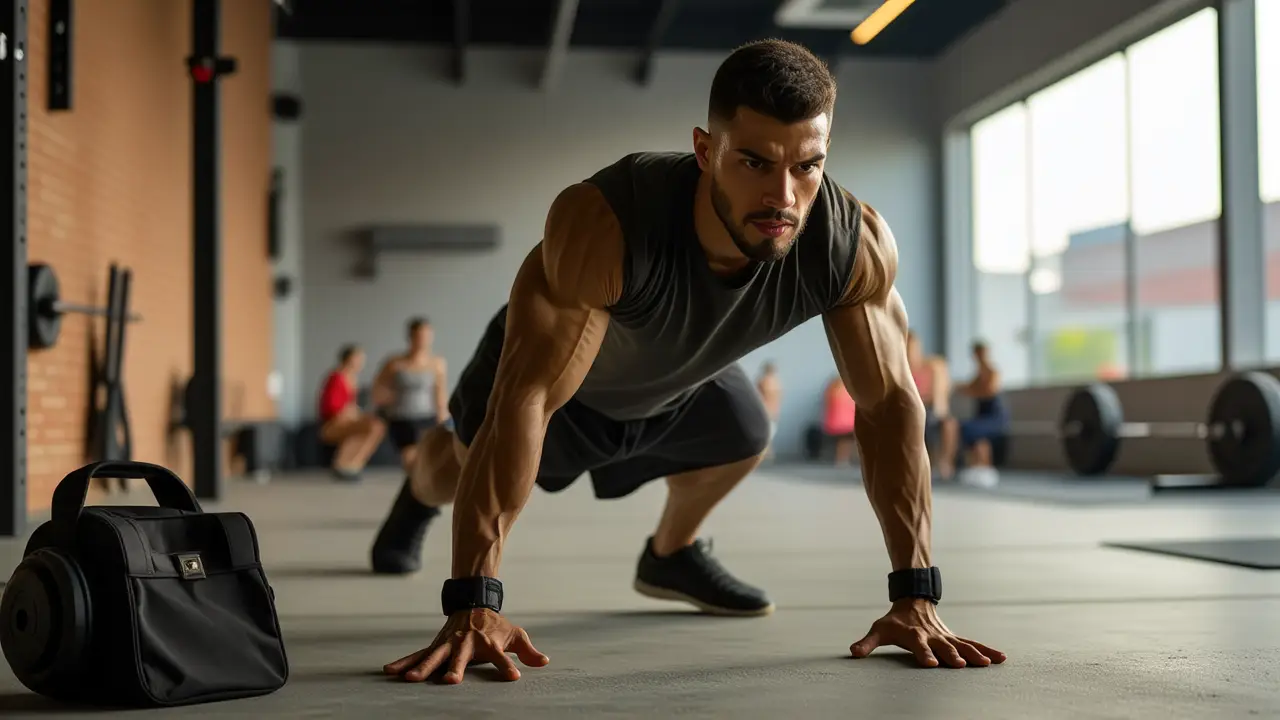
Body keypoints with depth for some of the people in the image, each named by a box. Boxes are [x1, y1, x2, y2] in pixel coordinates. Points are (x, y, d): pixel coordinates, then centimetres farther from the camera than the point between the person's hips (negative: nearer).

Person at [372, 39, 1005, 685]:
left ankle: (672, 556, 51)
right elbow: (524, 400, -50)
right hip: (541, 357, -3)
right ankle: (418, 499, 55)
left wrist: (915, 597, -33)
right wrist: (473, 606, -55)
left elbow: (891, 403, -28)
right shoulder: (602, 223, -48)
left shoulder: (857, 246, -36)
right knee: (460, 470, 17)